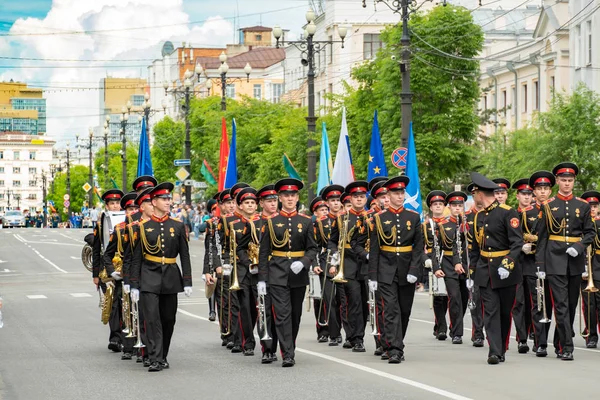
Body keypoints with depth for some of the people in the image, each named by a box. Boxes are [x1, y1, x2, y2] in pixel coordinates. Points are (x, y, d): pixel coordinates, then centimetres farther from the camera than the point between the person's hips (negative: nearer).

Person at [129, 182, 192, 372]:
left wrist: (187, 282, 0)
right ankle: (155, 360, -12)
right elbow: (136, 258, 2)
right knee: (152, 318, -11)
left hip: (171, 278, 2)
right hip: (149, 278, -2)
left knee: (168, 319, 8)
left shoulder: (178, 226, 5)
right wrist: (134, 285, -2)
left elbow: (185, 256, 6)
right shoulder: (143, 226, 1)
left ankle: (163, 357, 21)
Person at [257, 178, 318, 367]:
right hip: (278, 275, -2)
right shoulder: (271, 222, 1)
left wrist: (303, 263, -16)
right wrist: (261, 279, -4)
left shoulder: (306, 222, 5)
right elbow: (264, 252, 1)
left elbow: (312, 249, 4)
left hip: (299, 275, 2)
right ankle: (288, 355, -12)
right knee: (282, 314, -10)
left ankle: (290, 348, 28)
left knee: (295, 314, 11)